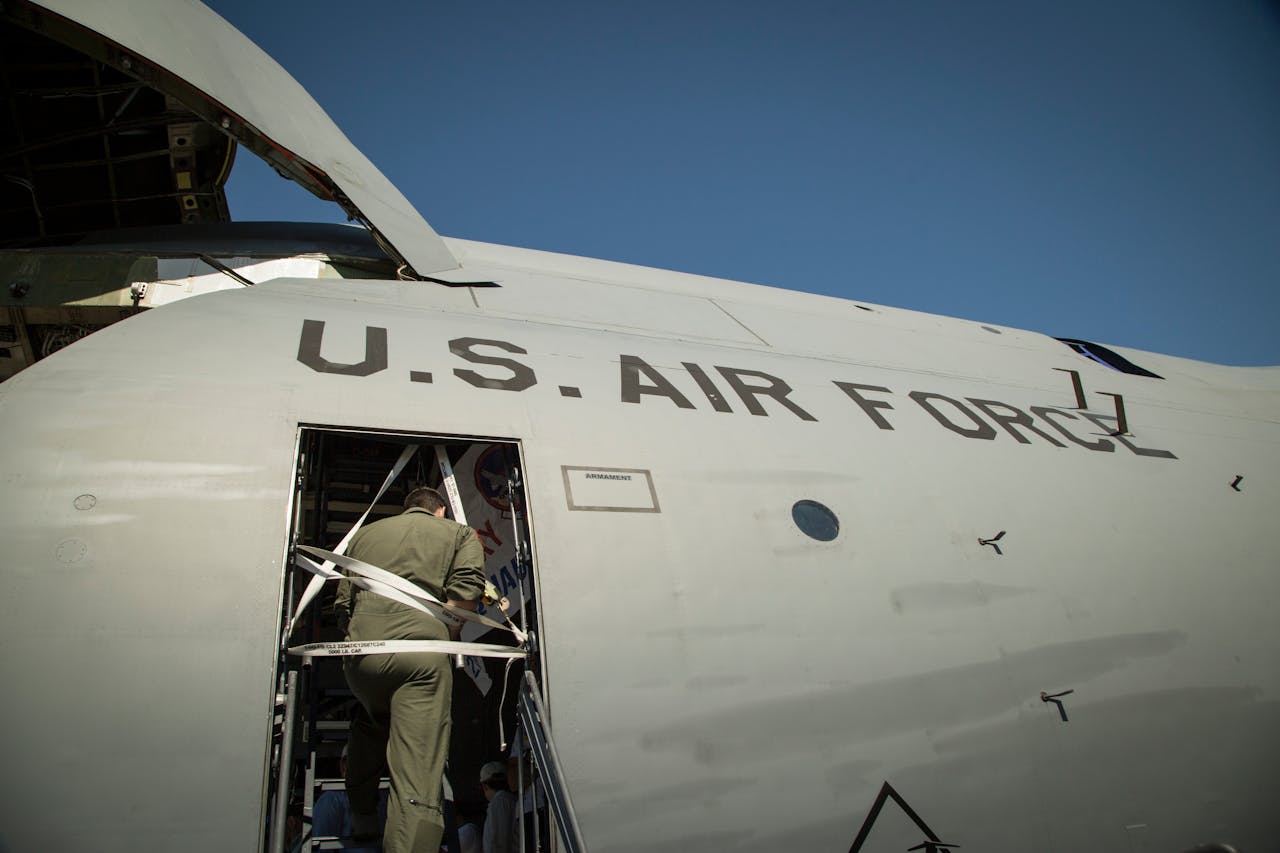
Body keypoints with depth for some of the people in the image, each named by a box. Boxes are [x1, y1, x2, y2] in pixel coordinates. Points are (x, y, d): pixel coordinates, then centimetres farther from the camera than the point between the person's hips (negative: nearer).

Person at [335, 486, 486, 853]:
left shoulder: (365, 533, 28)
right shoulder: (459, 532, 19)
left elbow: (342, 601, 23)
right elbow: (466, 590, 2)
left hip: (360, 649, 4)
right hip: (422, 652, -4)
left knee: (370, 725, 35)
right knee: (418, 773, -7)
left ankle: (361, 815, 43)